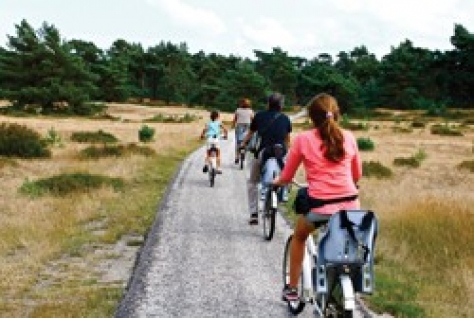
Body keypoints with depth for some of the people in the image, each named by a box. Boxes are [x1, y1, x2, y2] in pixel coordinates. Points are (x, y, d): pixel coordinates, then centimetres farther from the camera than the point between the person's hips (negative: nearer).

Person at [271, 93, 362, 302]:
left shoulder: (302, 139, -1)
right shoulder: (348, 137, 6)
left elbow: (286, 177, 6)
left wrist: (276, 182, 28)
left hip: (320, 206, -2)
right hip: (350, 205, 2)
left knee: (299, 237, 28)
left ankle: (292, 289, 29)